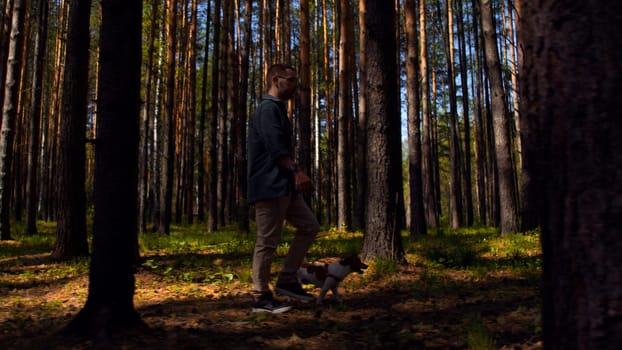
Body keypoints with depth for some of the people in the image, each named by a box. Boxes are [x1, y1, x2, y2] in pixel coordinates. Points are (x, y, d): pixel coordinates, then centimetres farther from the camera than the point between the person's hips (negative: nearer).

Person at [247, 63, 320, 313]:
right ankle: (261, 297, 4)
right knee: (268, 241, -5)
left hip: (285, 186, 10)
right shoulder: (268, 108, -8)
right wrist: (296, 170, -28)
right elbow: (276, 147, -21)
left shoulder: (278, 109, 24)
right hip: (269, 186, -10)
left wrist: (295, 176, 24)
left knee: (310, 226, 9)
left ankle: (287, 280, 13)